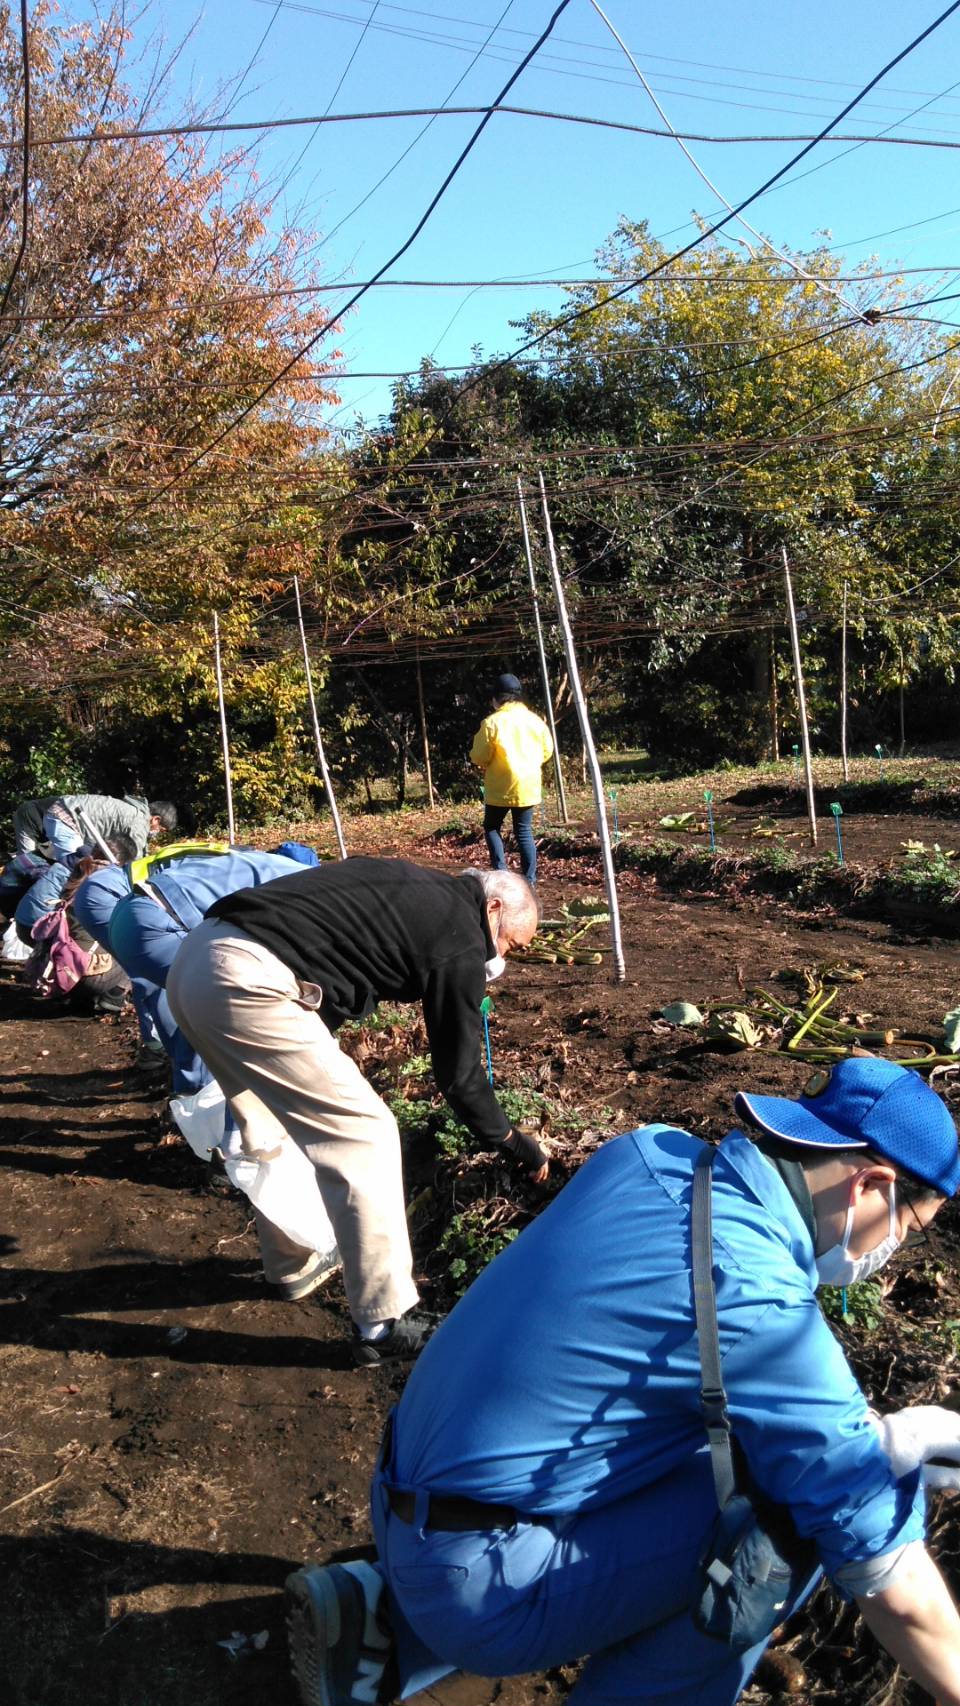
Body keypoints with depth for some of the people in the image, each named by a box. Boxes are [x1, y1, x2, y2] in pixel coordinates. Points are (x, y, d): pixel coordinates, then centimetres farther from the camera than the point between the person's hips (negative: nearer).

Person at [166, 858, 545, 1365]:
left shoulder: (413, 887, 22)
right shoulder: (459, 939, 1)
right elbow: (457, 1070, 6)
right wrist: (509, 1141, 20)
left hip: (193, 960, 10)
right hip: (248, 985, -10)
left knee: (269, 1125, 27)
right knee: (364, 1134, 0)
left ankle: (296, 1261, 41)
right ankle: (385, 1324, 7)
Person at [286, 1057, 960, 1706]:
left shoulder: (648, 1153, -1)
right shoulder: (759, 1302, -22)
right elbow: (885, 1567, -14)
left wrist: (868, 1438, 16)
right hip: (483, 1600, -8)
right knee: (807, 1491, -13)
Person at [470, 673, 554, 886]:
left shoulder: (492, 722, -12)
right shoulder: (535, 720, 3)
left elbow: (479, 758, -10)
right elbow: (547, 751, 10)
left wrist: (486, 764, 12)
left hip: (500, 788, -4)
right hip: (528, 786, 4)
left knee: (492, 827, 13)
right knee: (524, 831, 11)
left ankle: (500, 871, 0)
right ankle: (529, 879, 8)